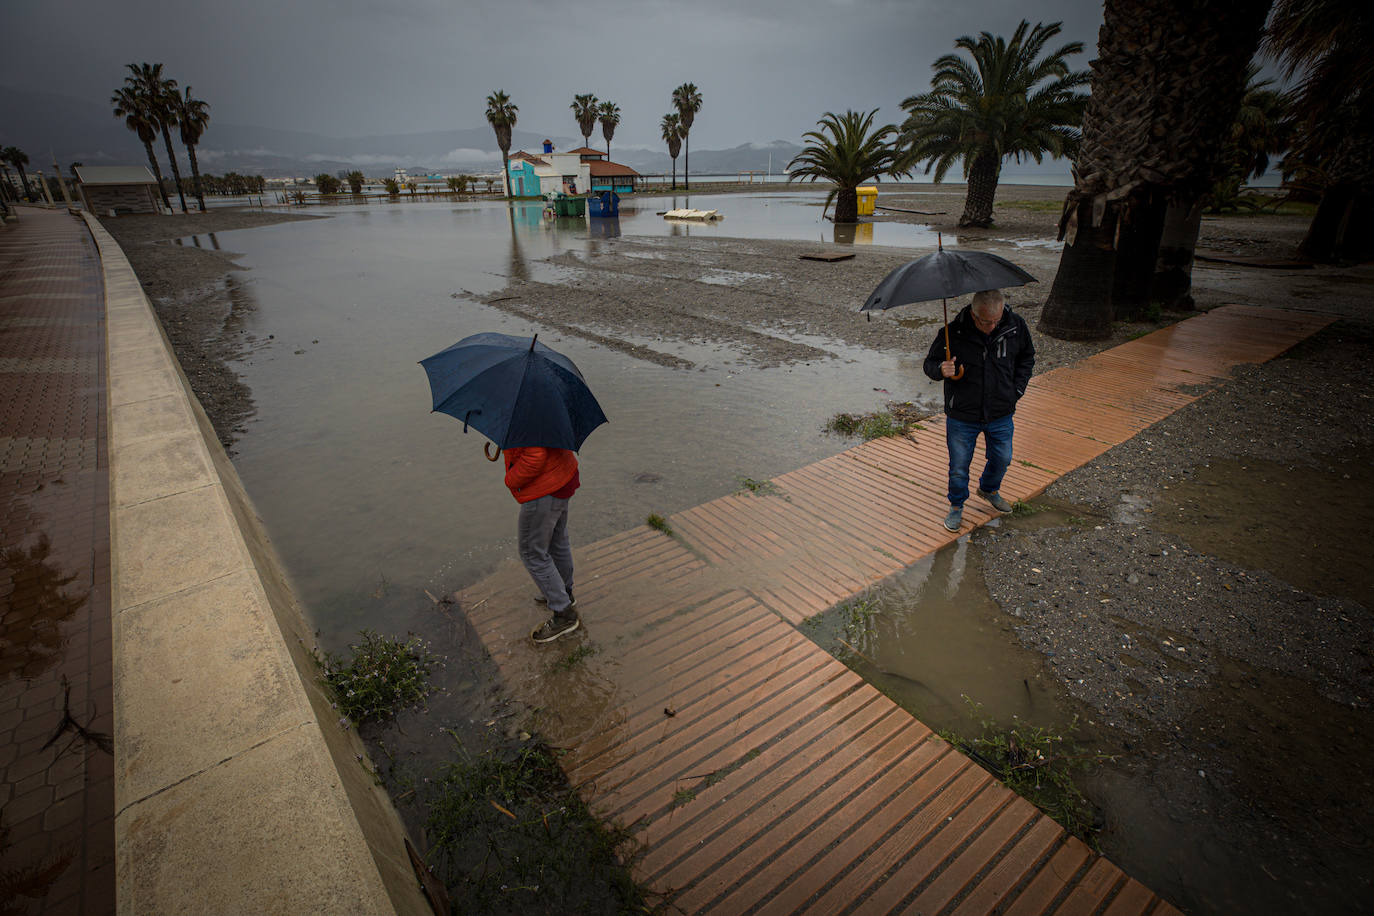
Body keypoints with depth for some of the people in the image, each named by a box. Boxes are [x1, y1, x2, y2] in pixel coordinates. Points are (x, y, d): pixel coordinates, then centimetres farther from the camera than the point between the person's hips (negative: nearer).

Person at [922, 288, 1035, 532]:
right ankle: (956, 506, 33)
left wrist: (1017, 389, 3)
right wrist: (941, 370, -30)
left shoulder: (1015, 325, -9)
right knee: (959, 467, 7)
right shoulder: (952, 333, -19)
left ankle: (989, 489, 52)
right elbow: (929, 363, -6)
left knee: (1002, 459, 20)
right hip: (962, 415, -3)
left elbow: (1027, 356, 11)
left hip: (1001, 414, 3)